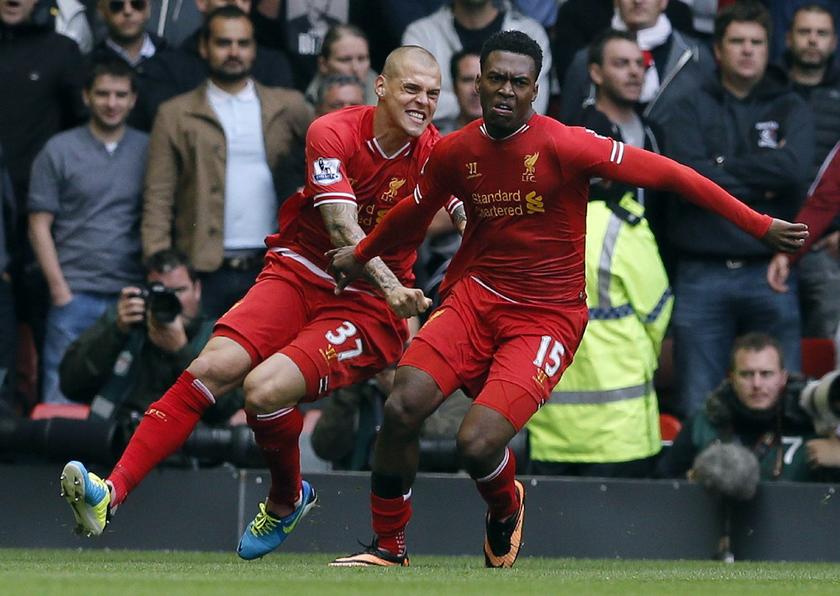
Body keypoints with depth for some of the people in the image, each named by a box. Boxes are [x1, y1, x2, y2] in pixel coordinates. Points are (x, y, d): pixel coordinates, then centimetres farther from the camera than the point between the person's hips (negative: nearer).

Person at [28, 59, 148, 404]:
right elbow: (39, 225, 2)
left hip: (133, 294, 2)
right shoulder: (60, 150, 4)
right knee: (61, 394, -4)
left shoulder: (148, 151, 8)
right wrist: (59, 290, -5)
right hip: (75, 294, -2)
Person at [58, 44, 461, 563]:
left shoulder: (435, 155, -5)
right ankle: (109, 494, -23)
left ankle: (287, 501, 6)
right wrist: (389, 283, -35)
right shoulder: (334, 133, -9)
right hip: (299, 274, 1)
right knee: (214, 366, -22)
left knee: (265, 388, -25)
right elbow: (342, 228, -19)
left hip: (369, 307, -1)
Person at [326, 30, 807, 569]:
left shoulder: (564, 146, -15)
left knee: (477, 443, -20)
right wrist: (360, 255, 39)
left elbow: (668, 175, -13)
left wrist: (760, 226, -15)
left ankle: (505, 508, 18)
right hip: (476, 296, 4)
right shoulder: (455, 151, 1)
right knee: (402, 409, -17)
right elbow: (413, 215, 23)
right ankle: (389, 548, 3)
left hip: (547, 316, -4)